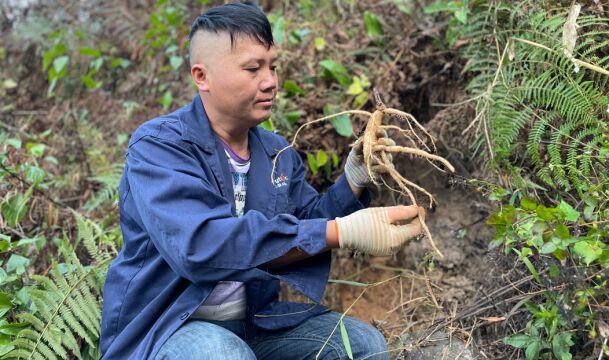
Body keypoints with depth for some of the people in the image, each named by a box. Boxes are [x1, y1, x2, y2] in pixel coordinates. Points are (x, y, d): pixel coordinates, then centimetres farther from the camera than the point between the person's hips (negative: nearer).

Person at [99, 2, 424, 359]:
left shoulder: (277, 152, 6)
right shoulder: (159, 145, -17)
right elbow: (199, 245, -33)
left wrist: (356, 175, -8)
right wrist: (343, 232, -36)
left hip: (255, 319, 7)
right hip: (167, 327, -6)